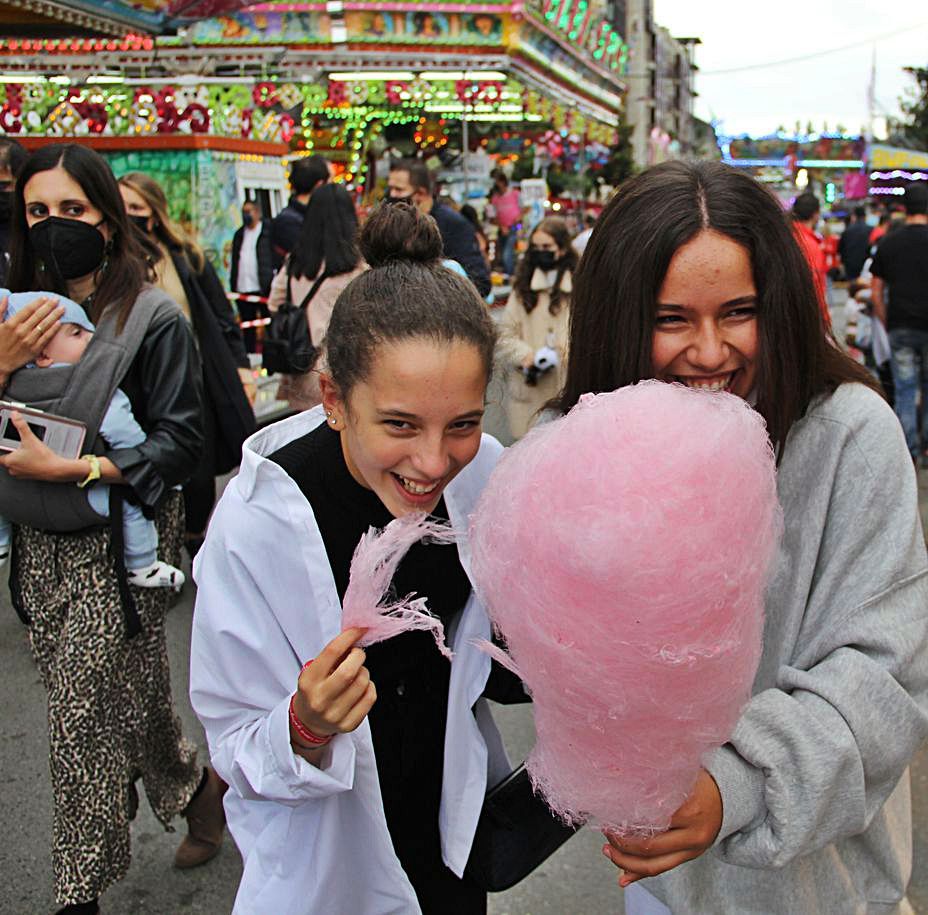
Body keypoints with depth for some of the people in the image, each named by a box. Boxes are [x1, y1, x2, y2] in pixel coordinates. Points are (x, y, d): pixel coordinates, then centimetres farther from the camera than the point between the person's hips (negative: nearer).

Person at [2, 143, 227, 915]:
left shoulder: (153, 317, -10)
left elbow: (181, 441, -13)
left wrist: (68, 469, -21)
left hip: (119, 541, -5)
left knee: (88, 715, 1)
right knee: (122, 700, 15)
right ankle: (195, 784, 43)